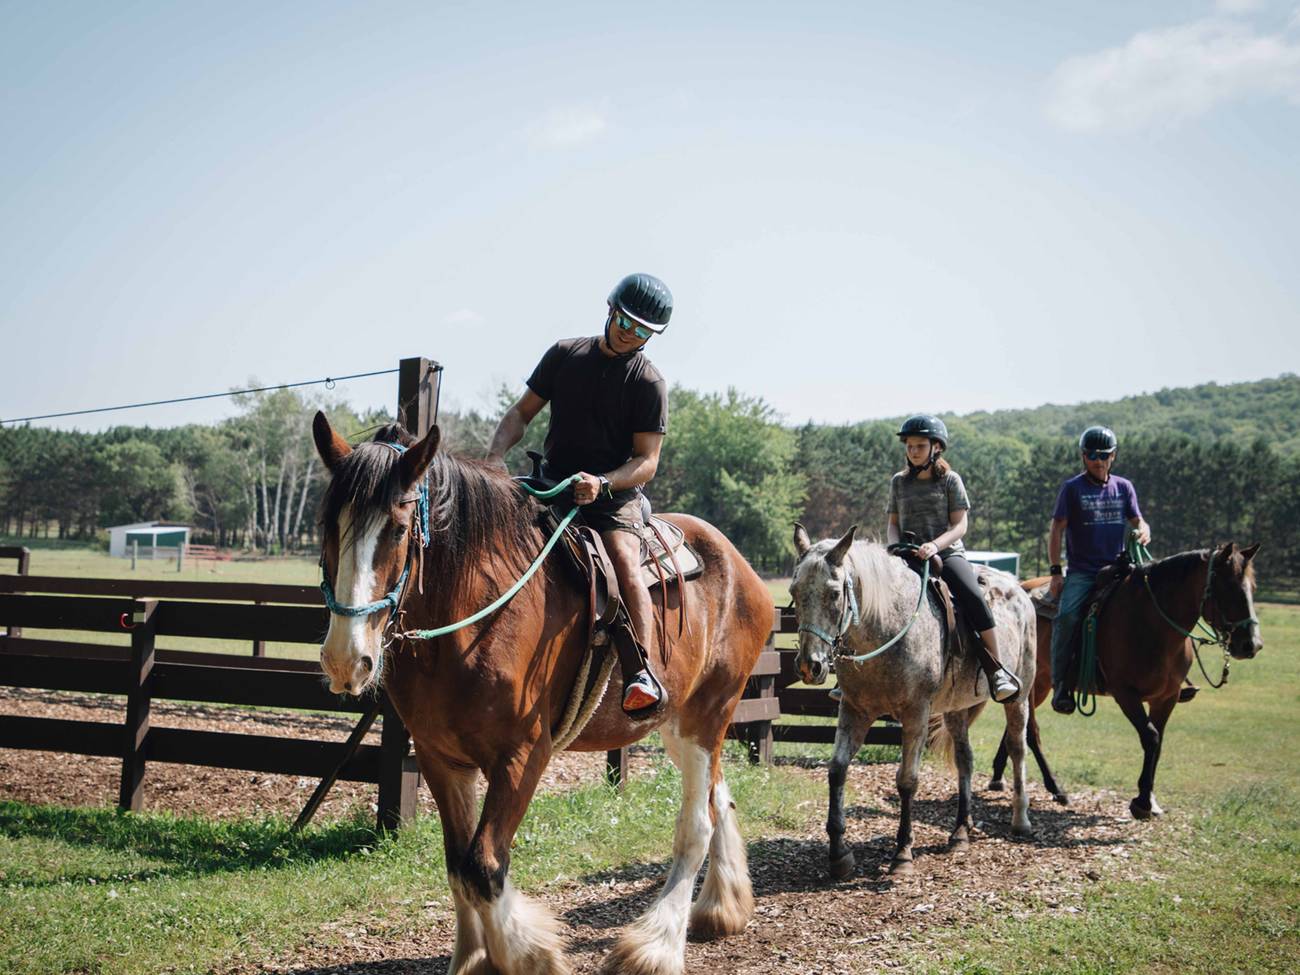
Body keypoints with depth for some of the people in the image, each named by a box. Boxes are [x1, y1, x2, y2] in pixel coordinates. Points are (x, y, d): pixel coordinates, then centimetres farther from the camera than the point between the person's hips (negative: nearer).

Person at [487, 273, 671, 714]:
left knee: (624, 561, -31)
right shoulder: (565, 354, 8)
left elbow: (646, 461, -7)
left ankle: (640, 672, -32)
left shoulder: (649, 383, -3)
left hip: (614, 495, -4)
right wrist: (496, 454, -9)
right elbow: (522, 412, 11)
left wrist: (601, 484, -27)